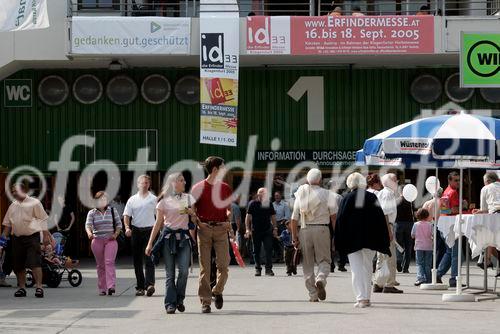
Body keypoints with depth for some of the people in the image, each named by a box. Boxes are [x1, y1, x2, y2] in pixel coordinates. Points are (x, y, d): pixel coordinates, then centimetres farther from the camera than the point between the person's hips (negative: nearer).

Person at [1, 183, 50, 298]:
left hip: (32, 236, -5)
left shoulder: (34, 203, 0)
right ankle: (22, 288, 16)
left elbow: (43, 219, -1)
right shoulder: (13, 206, 16)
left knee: (35, 263, -13)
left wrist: (46, 235, -7)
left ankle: (39, 287, -12)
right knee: (18, 265, 6)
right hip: (17, 238, 5)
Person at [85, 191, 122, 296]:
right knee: (100, 265, 4)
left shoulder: (113, 211, 8)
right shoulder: (92, 213, 6)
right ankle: (102, 289, 10)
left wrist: (116, 234, -6)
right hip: (97, 240, 1)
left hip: (110, 240, -1)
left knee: (109, 262, -17)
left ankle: (111, 286, -25)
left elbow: (119, 224, 11)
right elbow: (88, 224, -5)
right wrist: (89, 232, -27)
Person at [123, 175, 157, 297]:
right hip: (136, 230, 3)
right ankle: (140, 286, 12)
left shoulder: (154, 199, 6)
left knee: (148, 259, -13)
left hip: (150, 230, -3)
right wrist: (127, 227, -10)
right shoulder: (132, 200, 10)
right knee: (137, 260, 6)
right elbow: (126, 215, 7)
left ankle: (150, 284, -23)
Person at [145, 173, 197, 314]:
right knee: (170, 272, -3)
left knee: (184, 270, -12)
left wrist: (192, 213, -4)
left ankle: (179, 299, 7)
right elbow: (158, 223, 6)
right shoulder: (164, 201, 6)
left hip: (184, 237, 2)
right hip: (168, 237, -2)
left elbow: (195, 220, 20)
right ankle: (170, 303, 1)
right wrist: (150, 243, 2)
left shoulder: (189, 198, 13)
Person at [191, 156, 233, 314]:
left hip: (221, 229, 3)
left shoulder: (225, 188, 11)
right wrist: (198, 223, -12)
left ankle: (218, 291, 21)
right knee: (205, 267, -2)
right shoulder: (198, 188, 0)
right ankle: (205, 302, 1)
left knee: (223, 265, -5)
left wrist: (228, 221, 0)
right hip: (204, 229, -3)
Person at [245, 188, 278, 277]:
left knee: (269, 250, -7)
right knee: (256, 251, 5)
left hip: (267, 231, 1)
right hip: (256, 231, -1)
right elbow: (248, 217, -1)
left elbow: (273, 217, 14)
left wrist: (275, 228, 7)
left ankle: (268, 269, -7)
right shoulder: (253, 204, 1)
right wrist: (248, 229, -9)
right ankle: (258, 269, 13)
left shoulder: (269, 204, 9)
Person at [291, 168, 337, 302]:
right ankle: (320, 279, -24)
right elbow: (334, 216, -4)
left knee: (307, 263, 9)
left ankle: (313, 295, 7)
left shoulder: (301, 194, 5)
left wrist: (294, 236, 8)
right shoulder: (327, 194, -2)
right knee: (324, 260, 7)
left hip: (305, 230, 2)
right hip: (322, 229, -2)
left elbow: (294, 218, 4)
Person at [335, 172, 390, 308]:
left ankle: (361, 298, -11)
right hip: (370, 239, 3)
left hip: (352, 239, -3)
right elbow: (381, 219, 3)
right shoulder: (372, 197, 2)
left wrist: (339, 242, 0)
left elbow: (340, 220, -6)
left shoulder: (347, 199, -6)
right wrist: (384, 242, 7)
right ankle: (366, 298, 16)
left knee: (357, 269, 0)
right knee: (367, 268, 14)